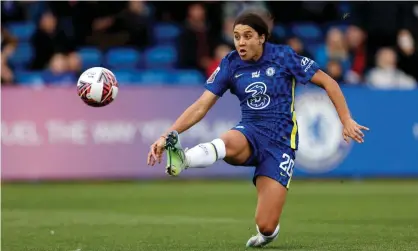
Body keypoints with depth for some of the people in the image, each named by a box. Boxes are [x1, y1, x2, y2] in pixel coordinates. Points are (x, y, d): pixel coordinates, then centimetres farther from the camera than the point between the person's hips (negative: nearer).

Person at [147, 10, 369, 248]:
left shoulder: (283, 56, -7)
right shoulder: (230, 64, -1)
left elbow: (328, 82, -1)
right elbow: (201, 106, -4)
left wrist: (346, 120, -8)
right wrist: (167, 135, -15)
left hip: (280, 141, -2)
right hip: (250, 133, 2)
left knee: (265, 226, -11)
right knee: (228, 144, -40)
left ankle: (268, 232, 26)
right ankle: (182, 159, -67)